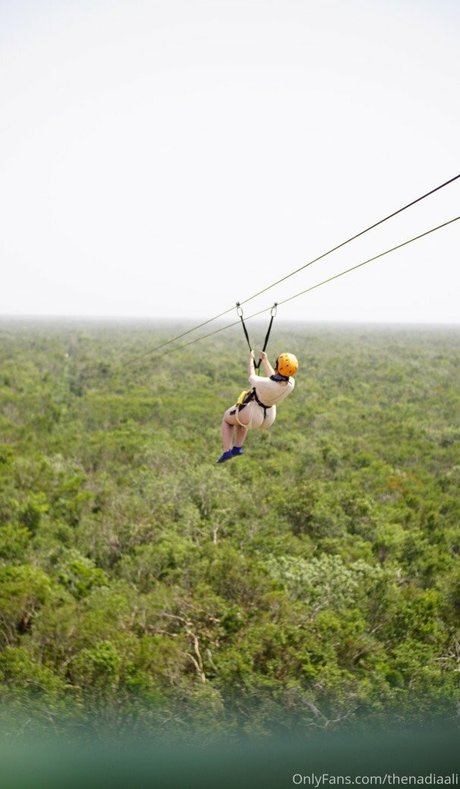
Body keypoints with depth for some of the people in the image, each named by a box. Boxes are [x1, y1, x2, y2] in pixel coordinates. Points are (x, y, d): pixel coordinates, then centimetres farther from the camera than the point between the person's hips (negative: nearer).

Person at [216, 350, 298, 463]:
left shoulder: (265, 384, -39)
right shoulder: (291, 383, -22)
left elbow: (251, 377, -14)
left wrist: (251, 359, 2)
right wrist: (265, 361, 14)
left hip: (251, 413, -6)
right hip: (268, 416, 6)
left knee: (227, 419, 25)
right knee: (240, 418, 36)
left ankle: (227, 451, 16)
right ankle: (237, 447, 35)